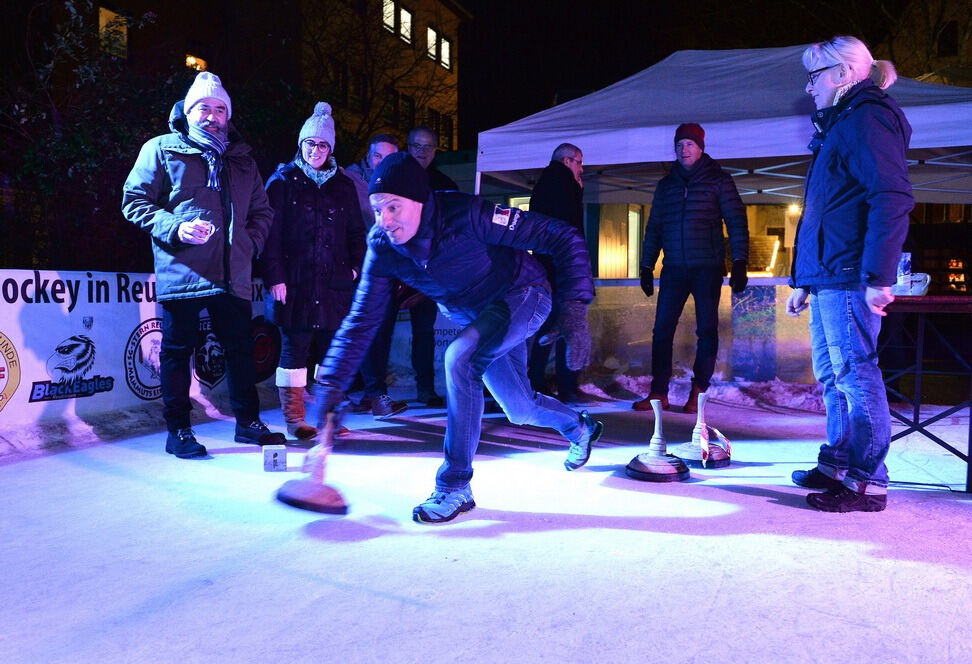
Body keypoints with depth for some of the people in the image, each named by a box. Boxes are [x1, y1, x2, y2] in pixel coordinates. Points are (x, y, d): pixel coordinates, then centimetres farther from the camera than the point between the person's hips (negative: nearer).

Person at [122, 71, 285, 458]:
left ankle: (248, 422, 22)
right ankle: (177, 430, 14)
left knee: (241, 349, 9)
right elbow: (134, 201, 1)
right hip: (181, 272, -4)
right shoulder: (162, 150, 6)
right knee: (177, 350, 3)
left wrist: (252, 241, 5)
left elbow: (262, 211, 24)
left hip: (232, 276, 4)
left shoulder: (242, 159, 19)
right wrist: (175, 228, -14)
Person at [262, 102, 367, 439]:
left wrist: (355, 267, 3)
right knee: (294, 348, 0)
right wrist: (275, 277, -10)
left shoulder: (343, 186, 15)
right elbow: (271, 233, -2)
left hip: (334, 284, 4)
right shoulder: (282, 181, 4)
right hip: (294, 284, -3)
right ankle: (294, 418, 8)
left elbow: (356, 232, 17)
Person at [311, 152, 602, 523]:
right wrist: (332, 382, -22)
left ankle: (454, 486, -18)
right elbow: (361, 320, -12)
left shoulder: (467, 215, -34)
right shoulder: (382, 246, -18)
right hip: (473, 315, 6)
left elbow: (563, 238, -30)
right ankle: (579, 428, 52)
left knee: (460, 357, -33)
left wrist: (574, 309, -40)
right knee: (520, 411, 15)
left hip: (522, 296, -6)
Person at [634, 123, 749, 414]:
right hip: (674, 269, 3)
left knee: (706, 331, 0)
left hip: (707, 268, -3)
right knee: (662, 329, -3)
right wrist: (647, 266, 14)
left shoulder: (718, 180, 4)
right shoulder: (666, 184, 15)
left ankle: (697, 393, 7)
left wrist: (739, 263, -10)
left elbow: (736, 221, -1)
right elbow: (654, 227, 18)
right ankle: (659, 392, 2)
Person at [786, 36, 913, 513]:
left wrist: (878, 276, -24)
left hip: (849, 277, -10)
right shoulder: (838, 125, 24)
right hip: (827, 277, 10)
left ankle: (868, 482, 0)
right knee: (831, 373, 13)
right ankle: (837, 466, 23)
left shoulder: (866, 117, -7)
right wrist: (803, 281, 24)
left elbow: (892, 198, -18)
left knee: (854, 371, -7)